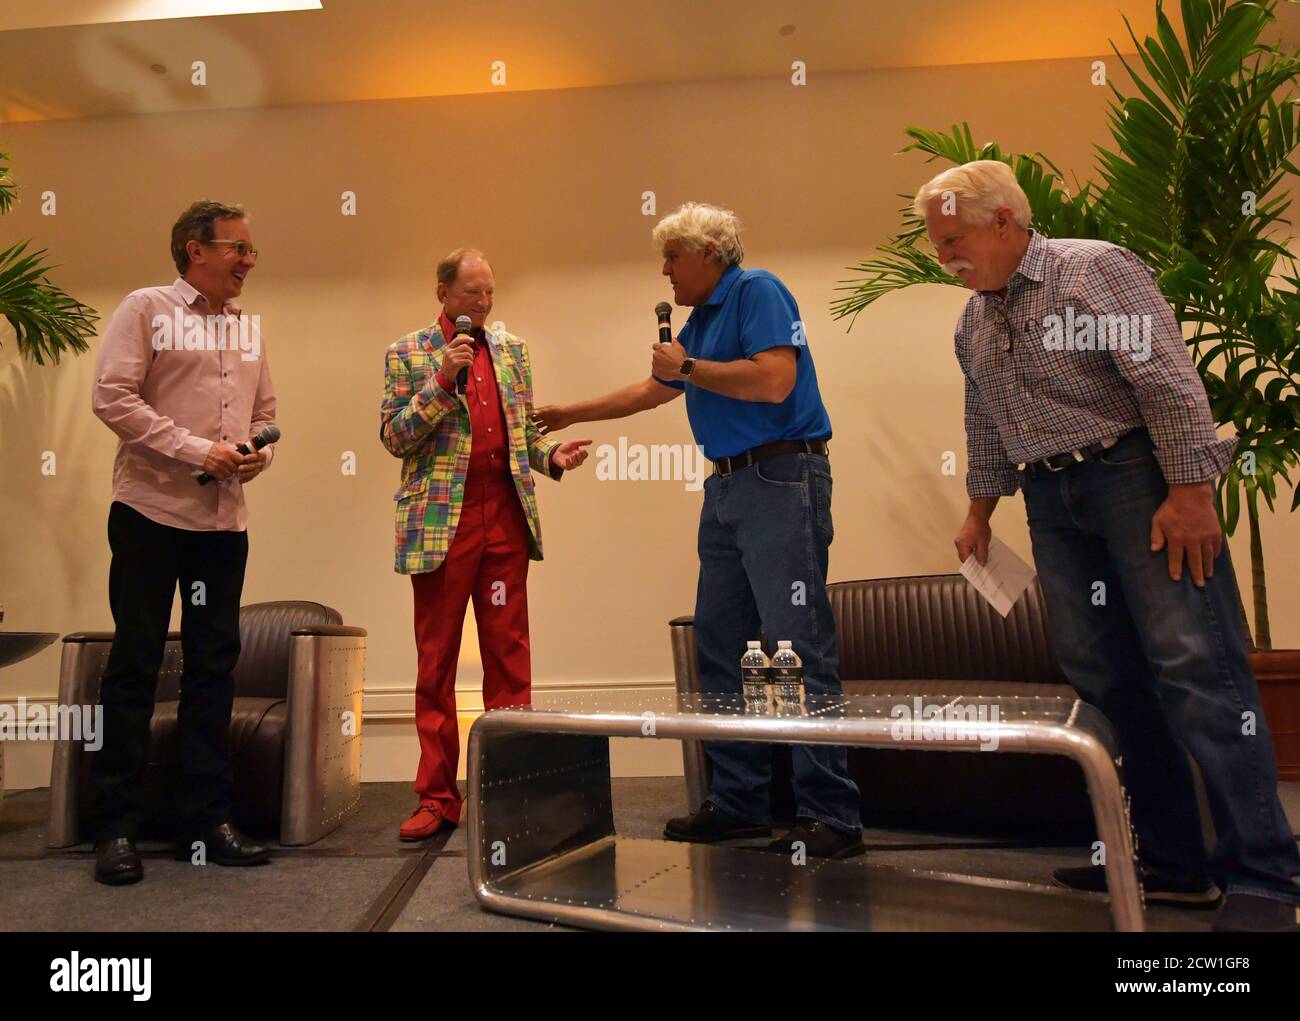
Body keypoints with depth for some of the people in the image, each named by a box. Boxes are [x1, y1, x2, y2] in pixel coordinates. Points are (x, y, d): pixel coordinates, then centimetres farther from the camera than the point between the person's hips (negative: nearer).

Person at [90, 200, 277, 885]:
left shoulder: (247, 327, 16)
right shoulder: (146, 309, -1)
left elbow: (264, 409, 21)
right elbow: (113, 397, -10)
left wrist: (259, 453, 0)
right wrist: (197, 451, -16)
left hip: (224, 519, 6)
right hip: (151, 512, -5)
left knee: (213, 664, 7)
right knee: (135, 664, 1)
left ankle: (204, 821, 17)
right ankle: (117, 828, 12)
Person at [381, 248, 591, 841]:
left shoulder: (511, 349, 17)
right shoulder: (407, 354, 5)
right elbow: (394, 437, -3)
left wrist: (552, 456, 1)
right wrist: (441, 379, -12)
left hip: (508, 519, 3)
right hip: (441, 522, -3)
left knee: (509, 658, 4)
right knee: (437, 663, 3)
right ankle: (437, 797, 13)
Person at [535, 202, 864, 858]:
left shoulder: (757, 291, -4)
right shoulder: (701, 319, 23)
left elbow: (774, 381, -19)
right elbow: (653, 390, 34)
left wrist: (687, 368, -7)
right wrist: (571, 414, 40)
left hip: (780, 478, -9)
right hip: (728, 487, 10)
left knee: (800, 645, -12)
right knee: (720, 645, 7)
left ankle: (831, 815, -7)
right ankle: (739, 802, 14)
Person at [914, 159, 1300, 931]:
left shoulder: (1096, 269, -8)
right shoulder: (973, 322, 14)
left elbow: (1170, 382, -15)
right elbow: (986, 425, 23)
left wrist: (1190, 493, -19)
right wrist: (981, 509, 24)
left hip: (1136, 476, -7)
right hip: (1052, 500, 7)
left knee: (1195, 665, -9)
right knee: (1104, 677, 4)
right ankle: (1174, 865, 14)